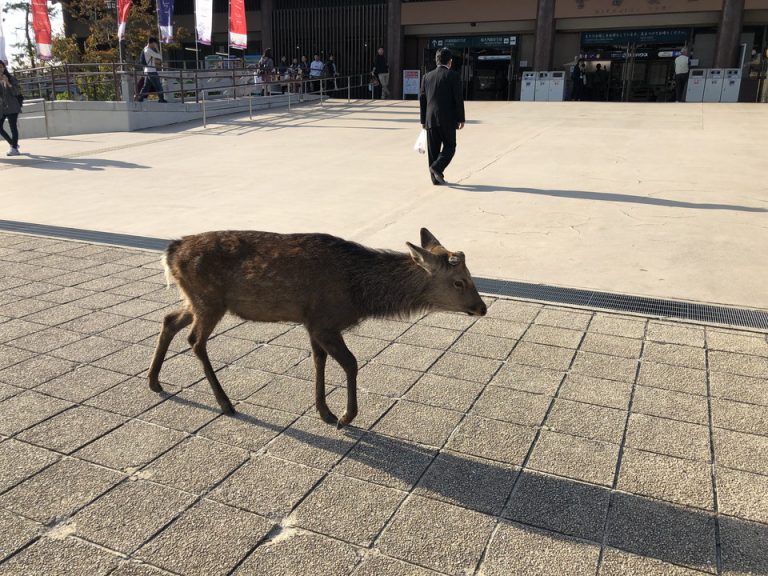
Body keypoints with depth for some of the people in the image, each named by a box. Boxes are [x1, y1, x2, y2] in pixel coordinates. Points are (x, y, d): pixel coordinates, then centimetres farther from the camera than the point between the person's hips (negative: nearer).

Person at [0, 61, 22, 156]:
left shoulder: (10, 78, -1)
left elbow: (17, 92, -7)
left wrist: (8, 83, -20)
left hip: (12, 107, -4)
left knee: (13, 127, -4)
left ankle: (14, 148, 1)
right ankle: (13, 143, 20)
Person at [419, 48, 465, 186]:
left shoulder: (427, 76, 8)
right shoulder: (453, 76, -4)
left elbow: (422, 99, 9)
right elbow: (458, 99, -8)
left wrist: (423, 120, 15)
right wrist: (461, 119, 0)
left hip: (430, 119, 4)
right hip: (447, 119, -4)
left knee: (433, 149, 8)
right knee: (449, 147, 7)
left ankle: (435, 177, 10)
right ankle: (437, 167, -14)